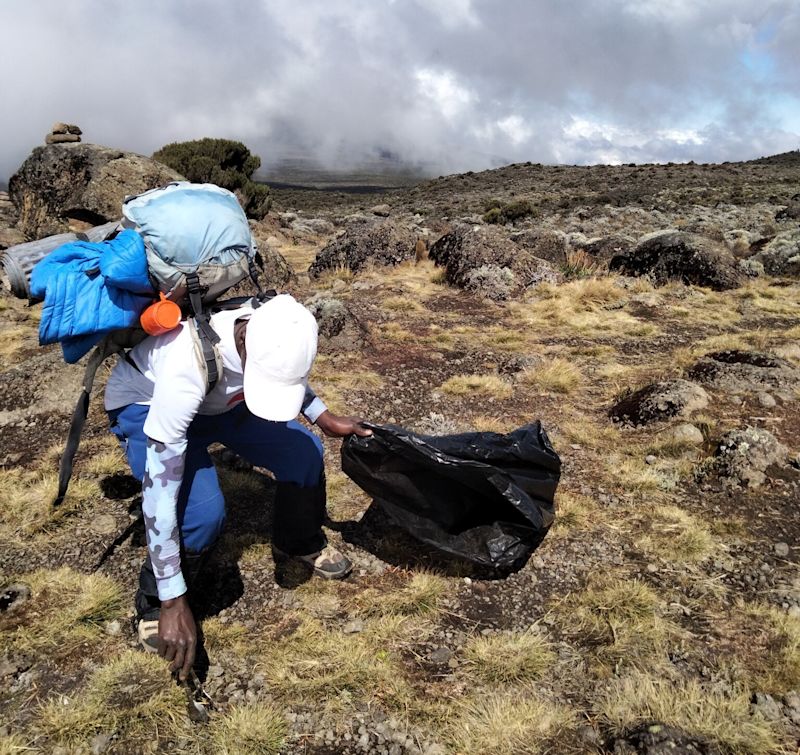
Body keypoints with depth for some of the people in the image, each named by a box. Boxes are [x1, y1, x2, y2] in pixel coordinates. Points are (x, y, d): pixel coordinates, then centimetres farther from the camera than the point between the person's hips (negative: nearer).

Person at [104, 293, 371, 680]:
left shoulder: (277, 329, -28)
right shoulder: (187, 369, -44)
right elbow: (159, 495, -38)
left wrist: (325, 418, -2)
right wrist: (173, 603, -34)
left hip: (218, 398, 6)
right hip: (144, 406, -5)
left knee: (303, 451, -7)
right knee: (203, 510, -28)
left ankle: (299, 543, 23)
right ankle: (154, 604, 1)